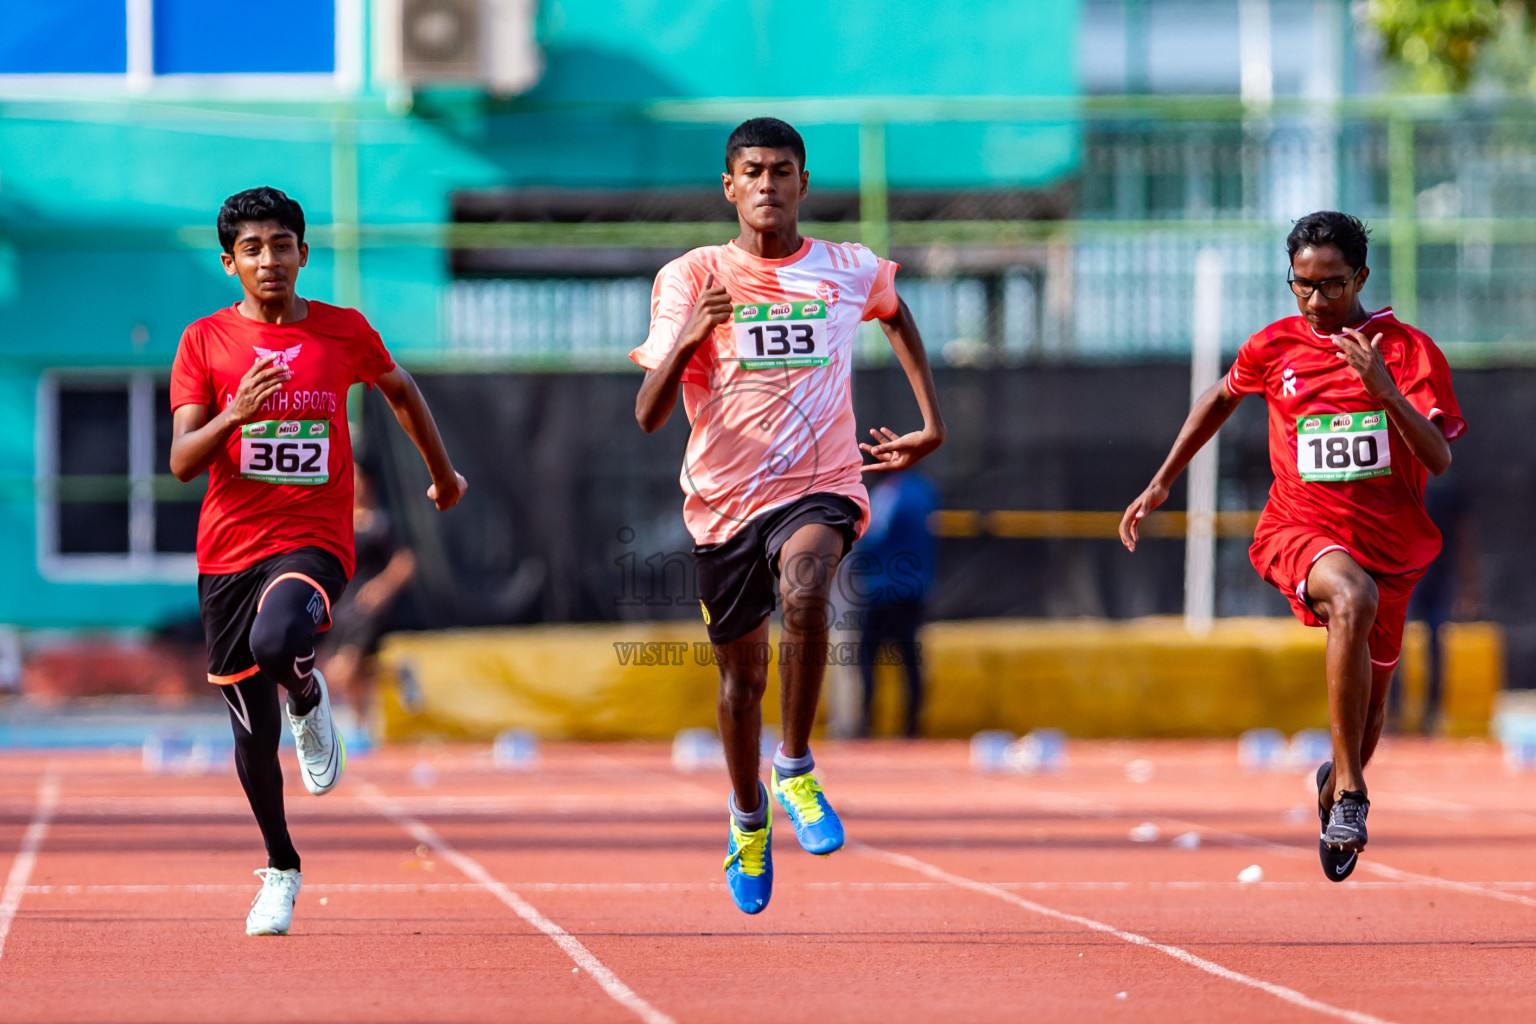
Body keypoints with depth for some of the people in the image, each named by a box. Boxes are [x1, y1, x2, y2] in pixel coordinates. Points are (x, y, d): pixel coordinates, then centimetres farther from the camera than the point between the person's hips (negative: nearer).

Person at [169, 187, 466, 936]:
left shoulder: (344, 332, 3)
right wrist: (235, 414, -24)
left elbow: (400, 391, 23)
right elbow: (182, 461, -5)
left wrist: (443, 473, 34)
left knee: (275, 642, -35)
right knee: (252, 730, 7)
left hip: (314, 542, -2)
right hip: (229, 549, 2)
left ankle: (309, 702, 1)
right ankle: (280, 867, 28)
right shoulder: (205, 342, 1)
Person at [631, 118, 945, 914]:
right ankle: (747, 818, 41)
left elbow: (896, 316, 28)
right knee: (741, 677, 13)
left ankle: (795, 769, -18)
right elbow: (648, 415, -9)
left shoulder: (851, 273, 2)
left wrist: (931, 426, 23)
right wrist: (686, 339, -27)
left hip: (820, 486, -1)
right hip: (724, 498, 1)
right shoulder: (690, 279, -3)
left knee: (804, 590, -34)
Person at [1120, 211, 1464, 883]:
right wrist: (1161, 484, 22)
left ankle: (1338, 782, 52)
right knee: (1353, 598, -37)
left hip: (1390, 546, 2)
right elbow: (1222, 397, 22)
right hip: (1298, 529, -2)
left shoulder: (1409, 350, -5)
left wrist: (1383, 387, -28)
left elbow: (1439, 458, -14)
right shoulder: (1275, 347, 1)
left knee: (1368, 709, 14)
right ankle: (1349, 791, -34)